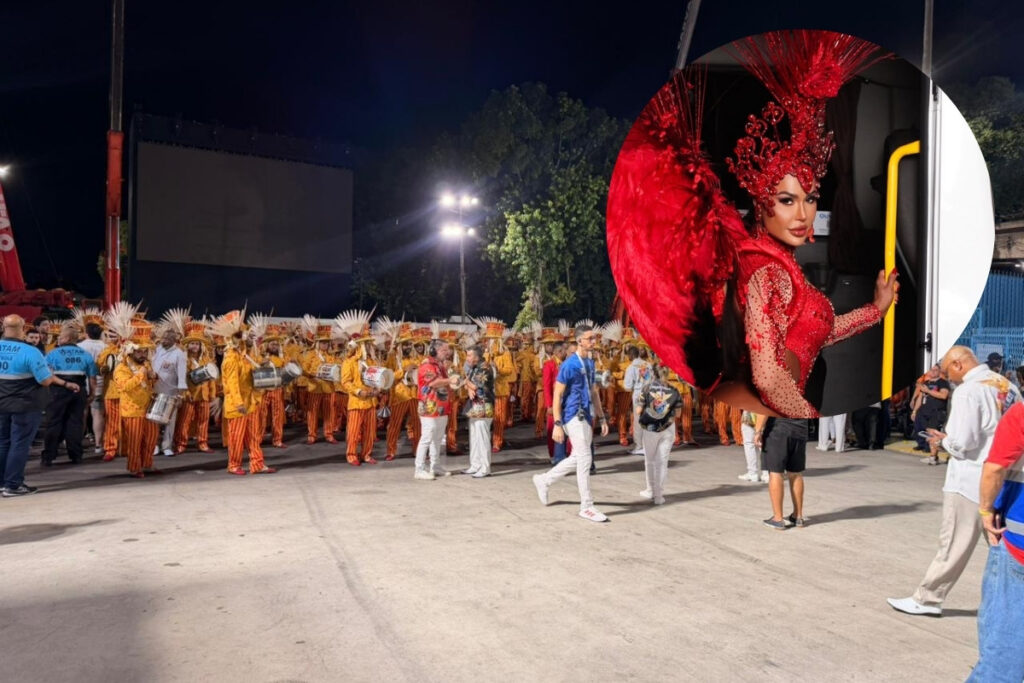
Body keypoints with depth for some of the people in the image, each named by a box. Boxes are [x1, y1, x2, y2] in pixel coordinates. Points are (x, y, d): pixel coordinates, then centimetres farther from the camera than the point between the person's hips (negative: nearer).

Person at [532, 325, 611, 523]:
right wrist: (557, 424, -19)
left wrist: (602, 418, 15)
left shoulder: (590, 363, 12)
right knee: (584, 459, -6)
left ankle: (544, 480, 31)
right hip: (574, 416, -9)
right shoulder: (569, 364, -13)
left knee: (577, 458, 15)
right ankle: (586, 507, 4)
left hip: (586, 417, 9)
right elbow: (557, 395, -14)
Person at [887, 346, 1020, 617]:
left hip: (970, 480, -7)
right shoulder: (1007, 385, 6)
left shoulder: (967, 391, -16)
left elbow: (962, 443, -21)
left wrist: (944, 440, -2)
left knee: (955, 544, 1)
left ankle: (926, 599, 12)